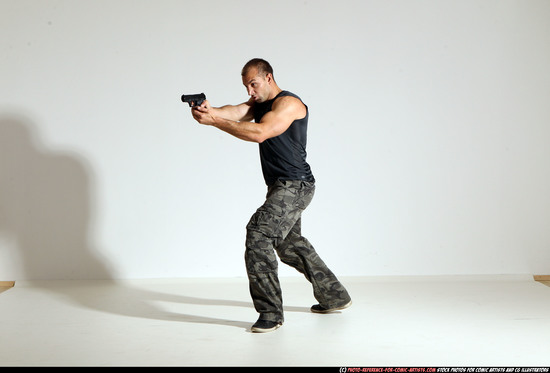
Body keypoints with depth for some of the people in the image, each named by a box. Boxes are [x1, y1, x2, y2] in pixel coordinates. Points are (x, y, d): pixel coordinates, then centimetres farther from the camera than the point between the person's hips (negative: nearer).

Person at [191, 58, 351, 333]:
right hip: (282, 187, 11)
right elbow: (236, 112, -9)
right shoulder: (259, 104, 13)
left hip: (295, 186, -11)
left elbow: (259, 133, -29)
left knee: (258, 233, -21)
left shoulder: (289, 103, -13)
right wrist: (210, 110, -32)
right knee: (289, 243, 22)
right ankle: (335, 297, 37)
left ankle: (270, 312, -14)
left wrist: (214, 121, -32)